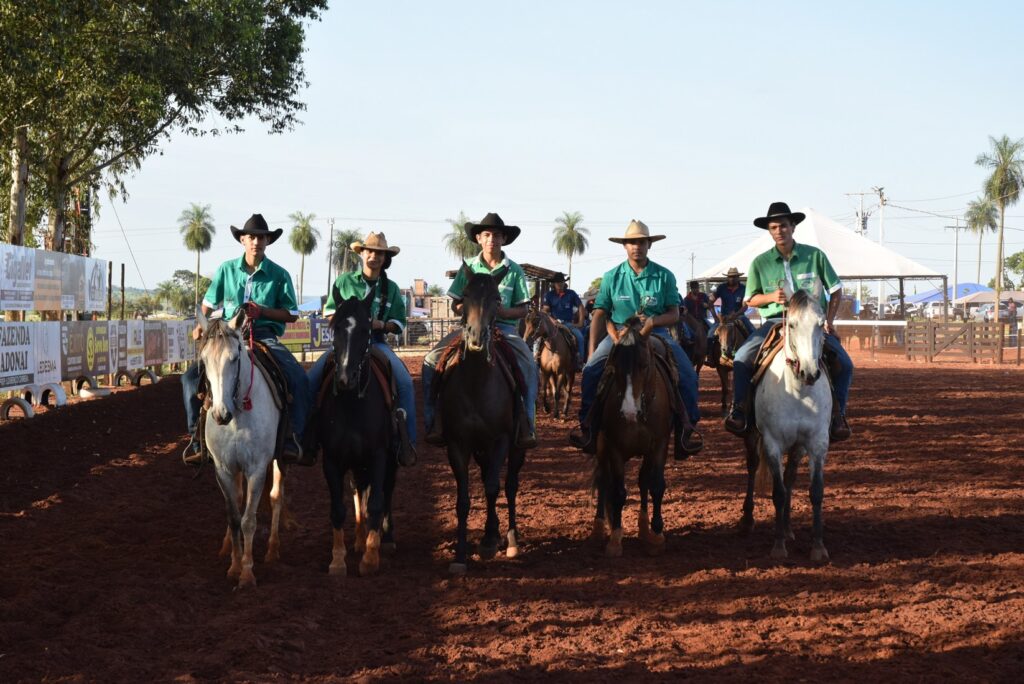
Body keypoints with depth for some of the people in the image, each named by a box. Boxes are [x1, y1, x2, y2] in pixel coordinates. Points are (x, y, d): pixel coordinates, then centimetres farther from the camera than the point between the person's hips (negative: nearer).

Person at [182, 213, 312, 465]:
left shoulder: (279, 275, 1)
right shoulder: (227, 269, 6)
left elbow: (292, 315, 3)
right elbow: (209, 303, 19)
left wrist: (262, 311, -12)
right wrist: (202, 324, 0)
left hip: (265, 337, -2)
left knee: (299, 379, -26)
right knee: (192, 376, -16)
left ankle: (292, 442, -19)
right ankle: (198, 439, -7)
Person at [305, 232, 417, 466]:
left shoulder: (391, 288, 8)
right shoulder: (344, 281, 6)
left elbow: (399, 324, 9)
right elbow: (329, 311, 14)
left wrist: (381, 324, -11)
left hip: (376, 342, 0)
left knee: (405, 382, -24)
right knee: (311, 378, -21)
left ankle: (407, 441, -19)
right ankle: (307, 439, -14)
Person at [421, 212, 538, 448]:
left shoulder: (514, 270, 6)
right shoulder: (469, 268, 8)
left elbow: (523, 309, 6)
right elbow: (456, 306, 9)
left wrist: (505, 312, -16)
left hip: (504, 327, -1)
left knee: (528, 364, -30)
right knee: (432, 360, -20)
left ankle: (526, 426, -24)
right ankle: (435, 422, -14)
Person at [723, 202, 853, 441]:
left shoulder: (815, 255, 3)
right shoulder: (760, 262, 5)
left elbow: (835, 290, 9)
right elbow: (751, 300, 10)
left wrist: (829, 321, -3)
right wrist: (771, 297, -11)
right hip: (776, 321, 0)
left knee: (844, 363, -18)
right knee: (742, 358, -24)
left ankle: (837, 414, -4)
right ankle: (738, 409, -13)